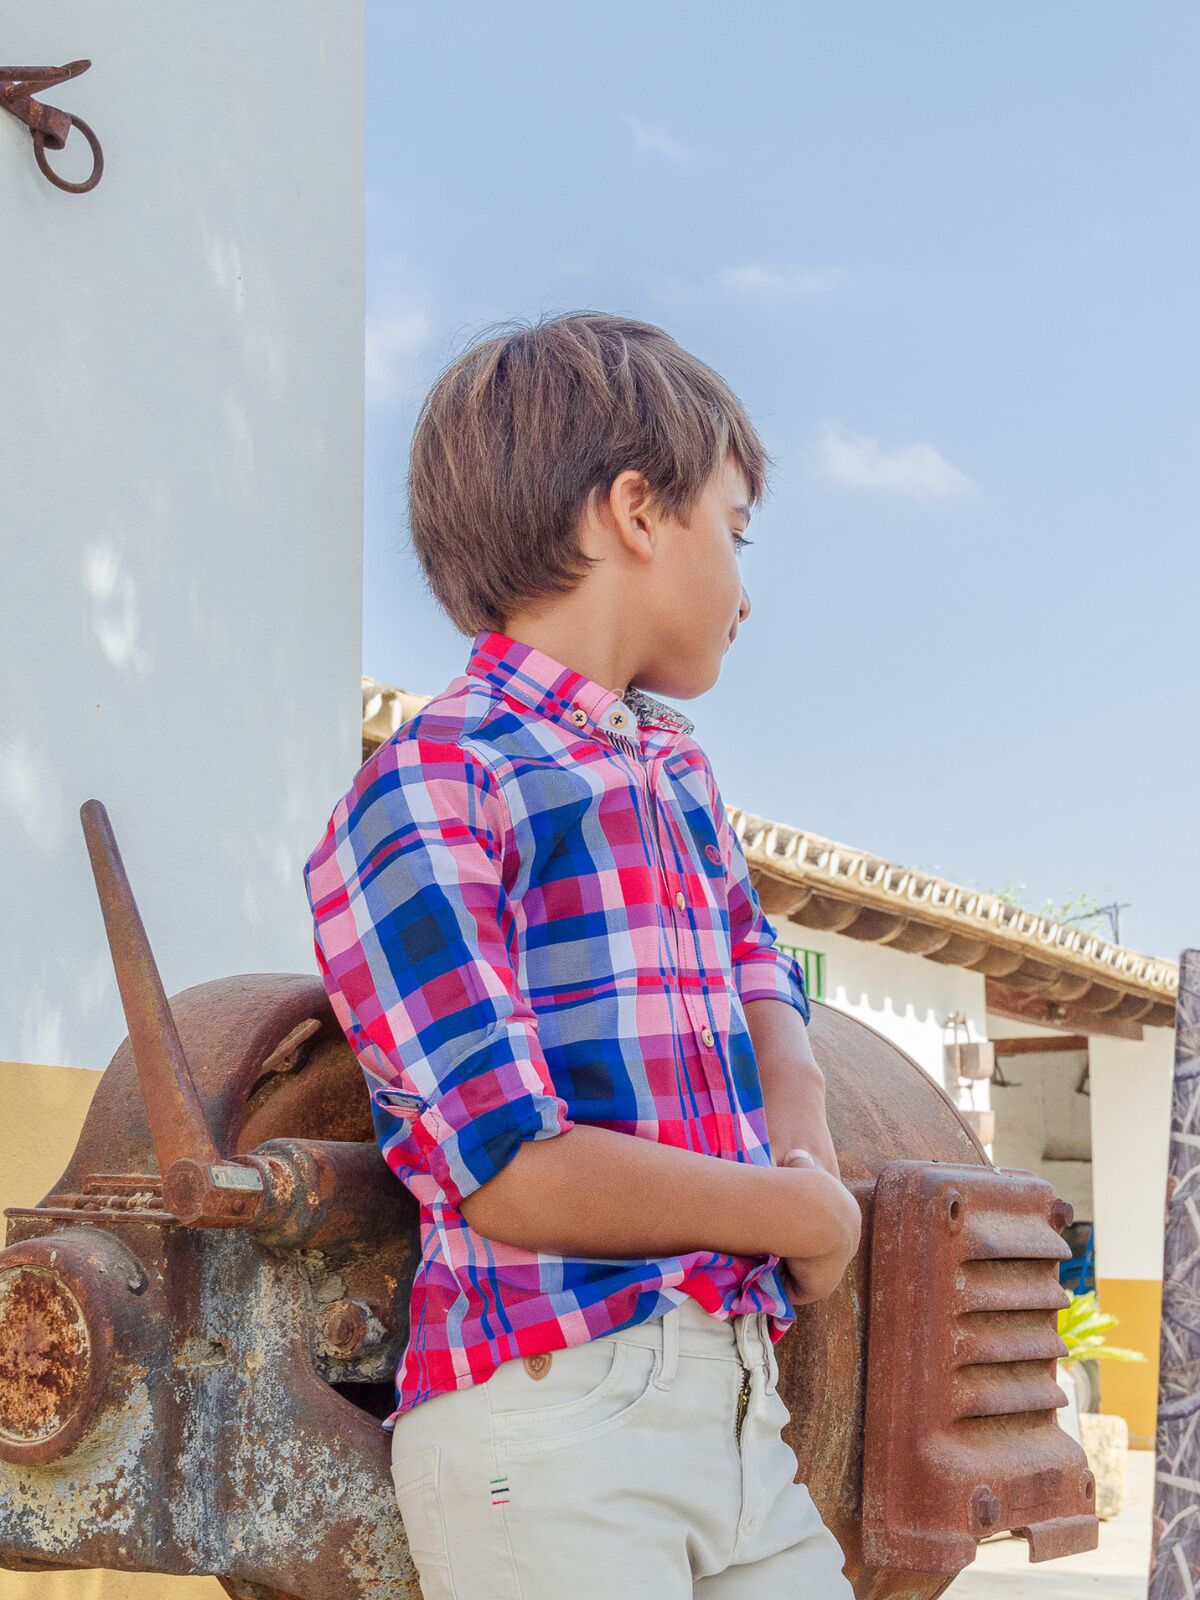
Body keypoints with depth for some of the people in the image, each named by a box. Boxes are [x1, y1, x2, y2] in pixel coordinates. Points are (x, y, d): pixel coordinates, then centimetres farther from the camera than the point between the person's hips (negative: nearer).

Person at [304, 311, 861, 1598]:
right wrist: (805, 1214, -5)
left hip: (739, 1399, 8)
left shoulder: (678, 769, 16)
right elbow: (516, 1176, -16)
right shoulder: (428, 793, -10)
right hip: (544, 1420, -7)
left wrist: (804, 1131, 3)